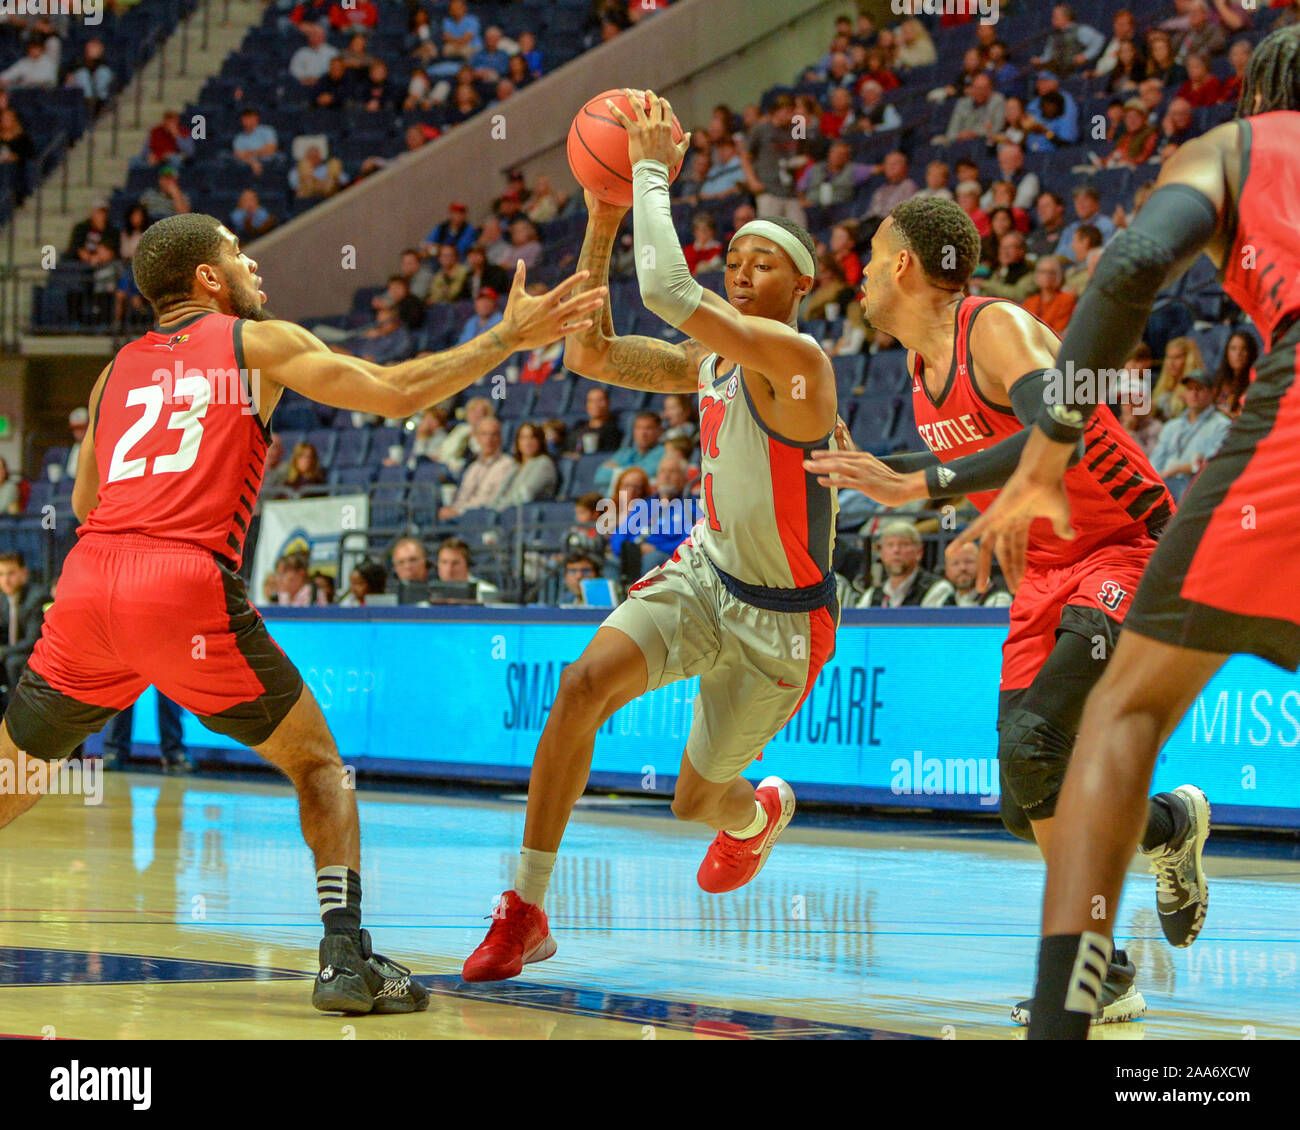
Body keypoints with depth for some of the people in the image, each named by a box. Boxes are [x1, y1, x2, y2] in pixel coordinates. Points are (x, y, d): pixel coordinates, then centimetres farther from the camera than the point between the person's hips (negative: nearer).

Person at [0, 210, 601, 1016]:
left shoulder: (119, 368, 25)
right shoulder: (257, 342, 12)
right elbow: (397, 394, 4)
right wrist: (511, 337, 12)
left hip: (88, 580, 4)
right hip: (189, 587, -4)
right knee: (319, 766, 13)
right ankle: (347, 957, -1)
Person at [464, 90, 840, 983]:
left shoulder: (795, 359, -24)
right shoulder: (709, 360, 3)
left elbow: (668, 290, -35)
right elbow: (590, 354, -1)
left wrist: (654, 172, -27)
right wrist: (604, 219, -7)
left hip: (782, 617, -6)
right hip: (706, 574, 6)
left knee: (696, 800, 6)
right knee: (586, 683, -21)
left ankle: (763, 812, 48)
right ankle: (525, 913, -16)